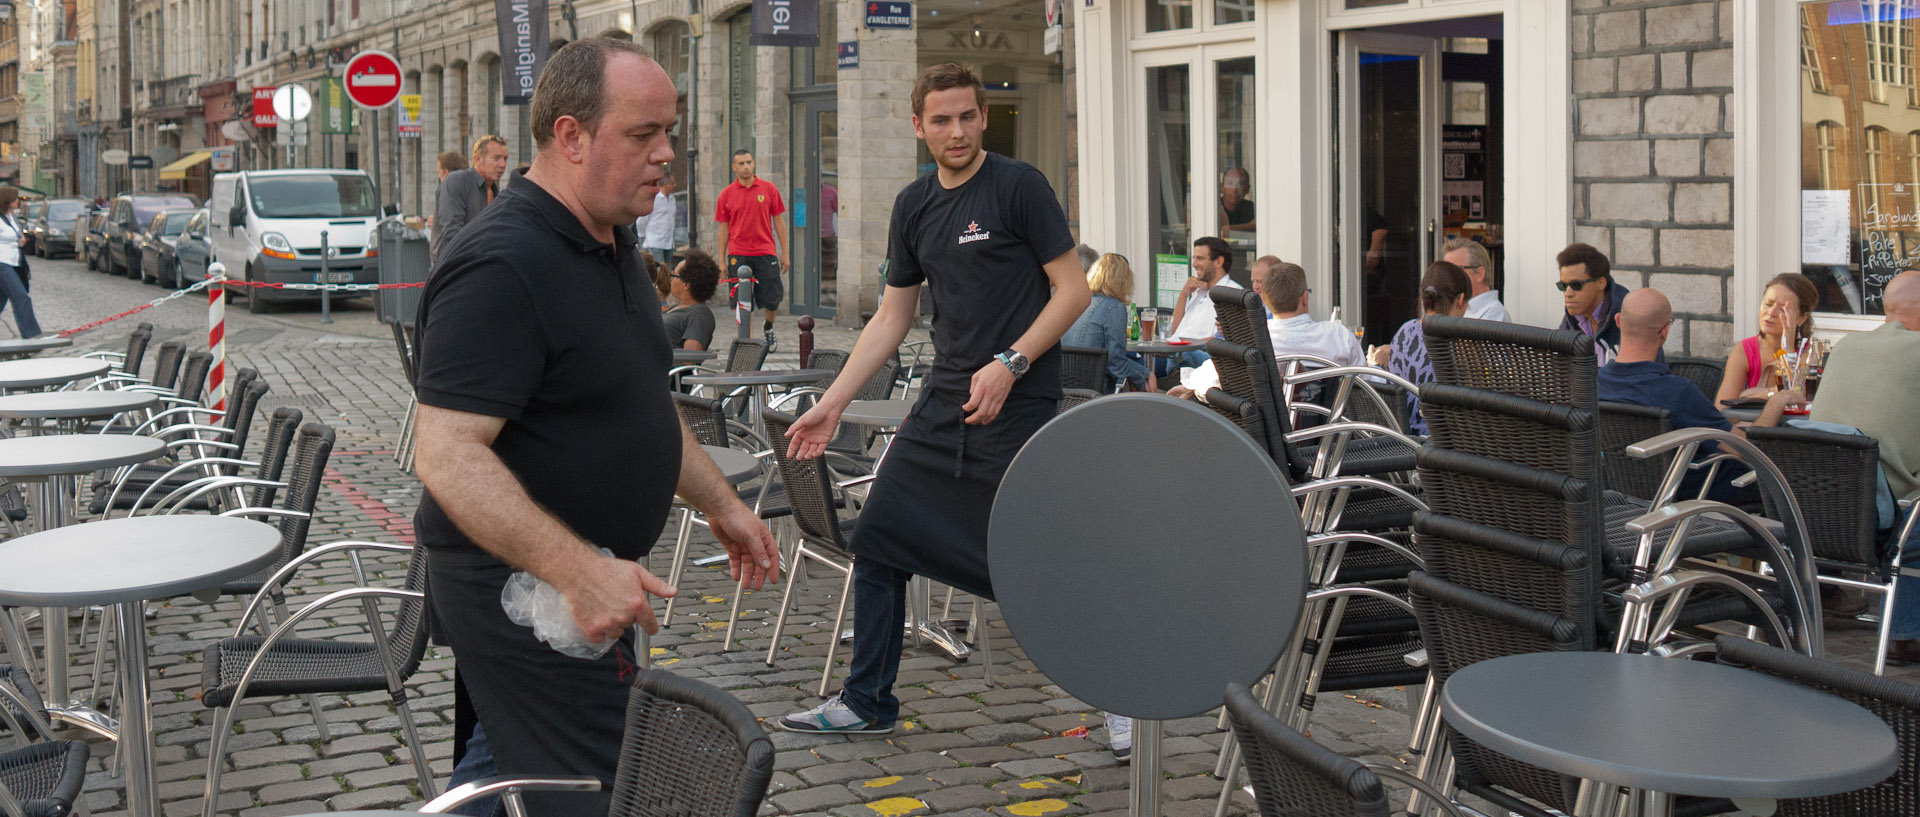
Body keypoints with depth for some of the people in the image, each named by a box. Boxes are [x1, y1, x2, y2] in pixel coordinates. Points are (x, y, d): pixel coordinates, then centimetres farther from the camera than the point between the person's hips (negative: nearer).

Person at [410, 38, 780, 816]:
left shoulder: (613, 243, 11)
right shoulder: (502, 266, -22)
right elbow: (447, 455, -28)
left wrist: (720, 503, 23)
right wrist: (577, 570, -34)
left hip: (586, 581, 10)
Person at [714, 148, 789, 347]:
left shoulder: (769, 189, 4)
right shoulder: (726, 194, 5)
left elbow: (779, 221, 8)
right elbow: (723, 228, 8)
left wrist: (785, 253, 5)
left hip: (765, 252, 0)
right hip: (738, 254, 0)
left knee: (772, 299, 0)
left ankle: (768, 327, 29)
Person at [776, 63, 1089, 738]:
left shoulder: (1018, 186, -7)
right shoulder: (913, 206, 12)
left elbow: (1074, 289, -8)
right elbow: (892, 318, 17)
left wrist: (1009, 364, -17)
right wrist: (833, 403, 12)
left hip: (1017, 405, -7)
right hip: (943, 403, 7)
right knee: (878, 538, 6)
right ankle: (867, 703, 20)